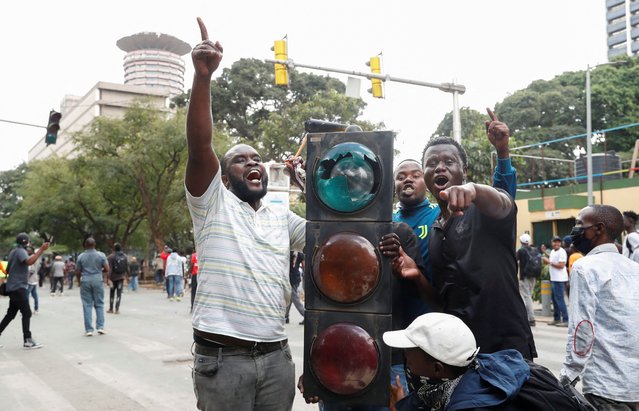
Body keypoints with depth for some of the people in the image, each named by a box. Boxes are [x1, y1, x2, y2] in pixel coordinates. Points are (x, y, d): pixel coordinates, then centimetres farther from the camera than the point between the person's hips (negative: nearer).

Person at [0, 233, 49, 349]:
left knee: (11, 313, 14)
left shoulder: (14, 252, 17)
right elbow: (29, 262, -35)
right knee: (26, 313, -10)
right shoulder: (20, 251, -13)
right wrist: (41, 249, -36)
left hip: (13, 287, 10)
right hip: (18, 287, -10)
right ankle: (28, 340, -12)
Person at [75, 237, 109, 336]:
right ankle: (100, 327, 3)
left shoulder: (81, 256, 0)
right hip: (98, 280, 0)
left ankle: (89, 329, 2)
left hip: (85, 281, 1)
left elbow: (77, 272, 2)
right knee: (99, 304, 9)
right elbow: (106, 269, -4)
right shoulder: (101, 255, -3)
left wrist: (79, 281, 21)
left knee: (87, 305, 4)